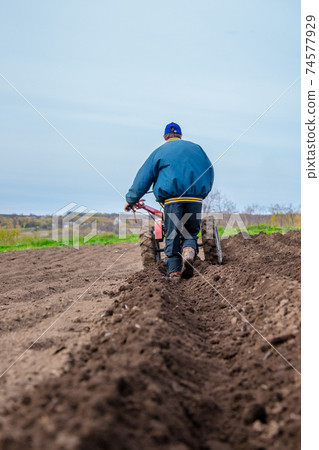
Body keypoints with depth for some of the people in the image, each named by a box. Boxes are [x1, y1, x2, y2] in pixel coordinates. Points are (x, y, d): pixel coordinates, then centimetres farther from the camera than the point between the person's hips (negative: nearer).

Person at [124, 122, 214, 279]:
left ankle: (174, 271, -4)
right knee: (191, 233, 12)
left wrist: (130, 200, 17)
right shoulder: (196, 148, 21)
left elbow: (143, 177, 12)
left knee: (172, 236, 4)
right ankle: (189, 252, -19)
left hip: (172, 198, -2)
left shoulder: (159, 151, 15)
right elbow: (210, 171, 21)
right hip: (196, 198, 2)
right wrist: (203, 193, 32)